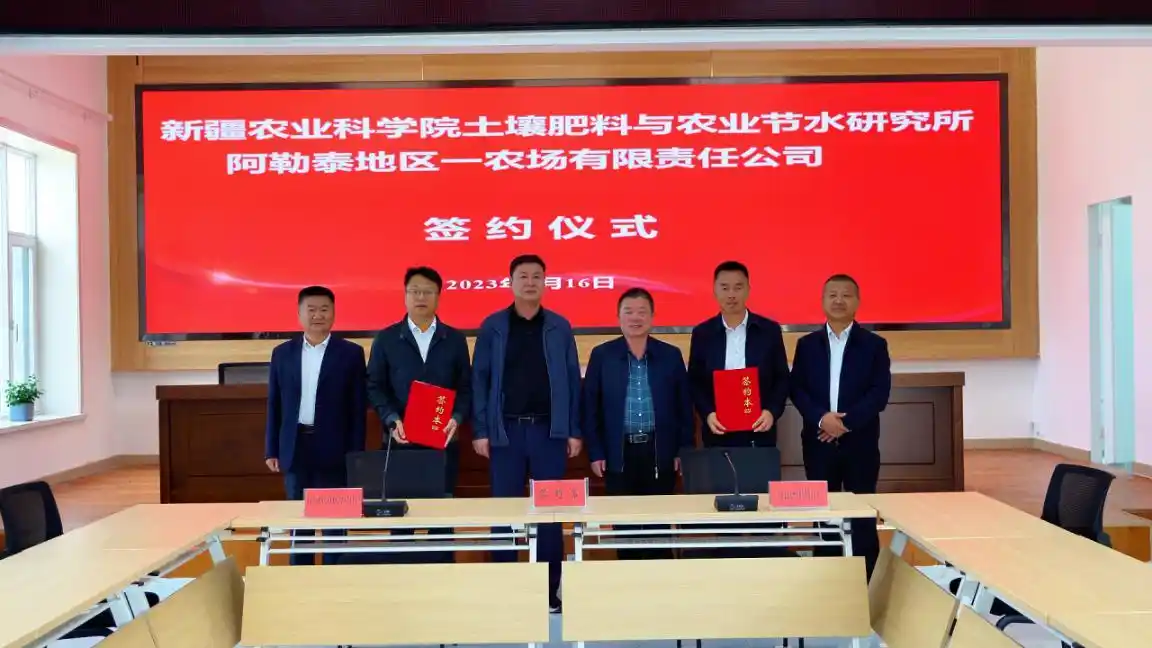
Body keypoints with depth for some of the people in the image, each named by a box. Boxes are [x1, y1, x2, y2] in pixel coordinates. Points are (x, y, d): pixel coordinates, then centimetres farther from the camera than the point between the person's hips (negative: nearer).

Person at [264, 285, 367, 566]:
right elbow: (274, 405, 9)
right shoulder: (282, 353, 7)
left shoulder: (351, 353, -1)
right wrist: (271, 450, 5)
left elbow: (358, 407, -1)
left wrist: (355, 454, -5)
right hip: (294, 447, 3)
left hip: (333, 448, -2)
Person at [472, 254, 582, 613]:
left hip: (550, 429, 1)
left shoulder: (560, 327, 7)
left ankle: (550, 591, 15)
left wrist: (574, 430, 1)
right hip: (505, 430, -1)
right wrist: (480, 430, -5)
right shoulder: (492, 326, 3)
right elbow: (480, 379, 2)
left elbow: (572, 380, 6)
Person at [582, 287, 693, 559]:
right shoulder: (602, 355, 2)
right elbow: (589, 407, 3)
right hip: (618, 453, 0)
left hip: (660, 452, 0)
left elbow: (684, 406, 6)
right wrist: (595, 453, -2)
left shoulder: (671, 355, 4)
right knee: (623, 525, 7)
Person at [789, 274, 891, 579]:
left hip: (860, 442, -1)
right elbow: (797, 390, 2)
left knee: (863, 514, 3)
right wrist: (821, 417, -15)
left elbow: (880, 393, -5)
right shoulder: (807, 344, 8)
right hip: (818, 442, 2)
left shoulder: (874, 344, 3)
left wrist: (846, 422, -15)